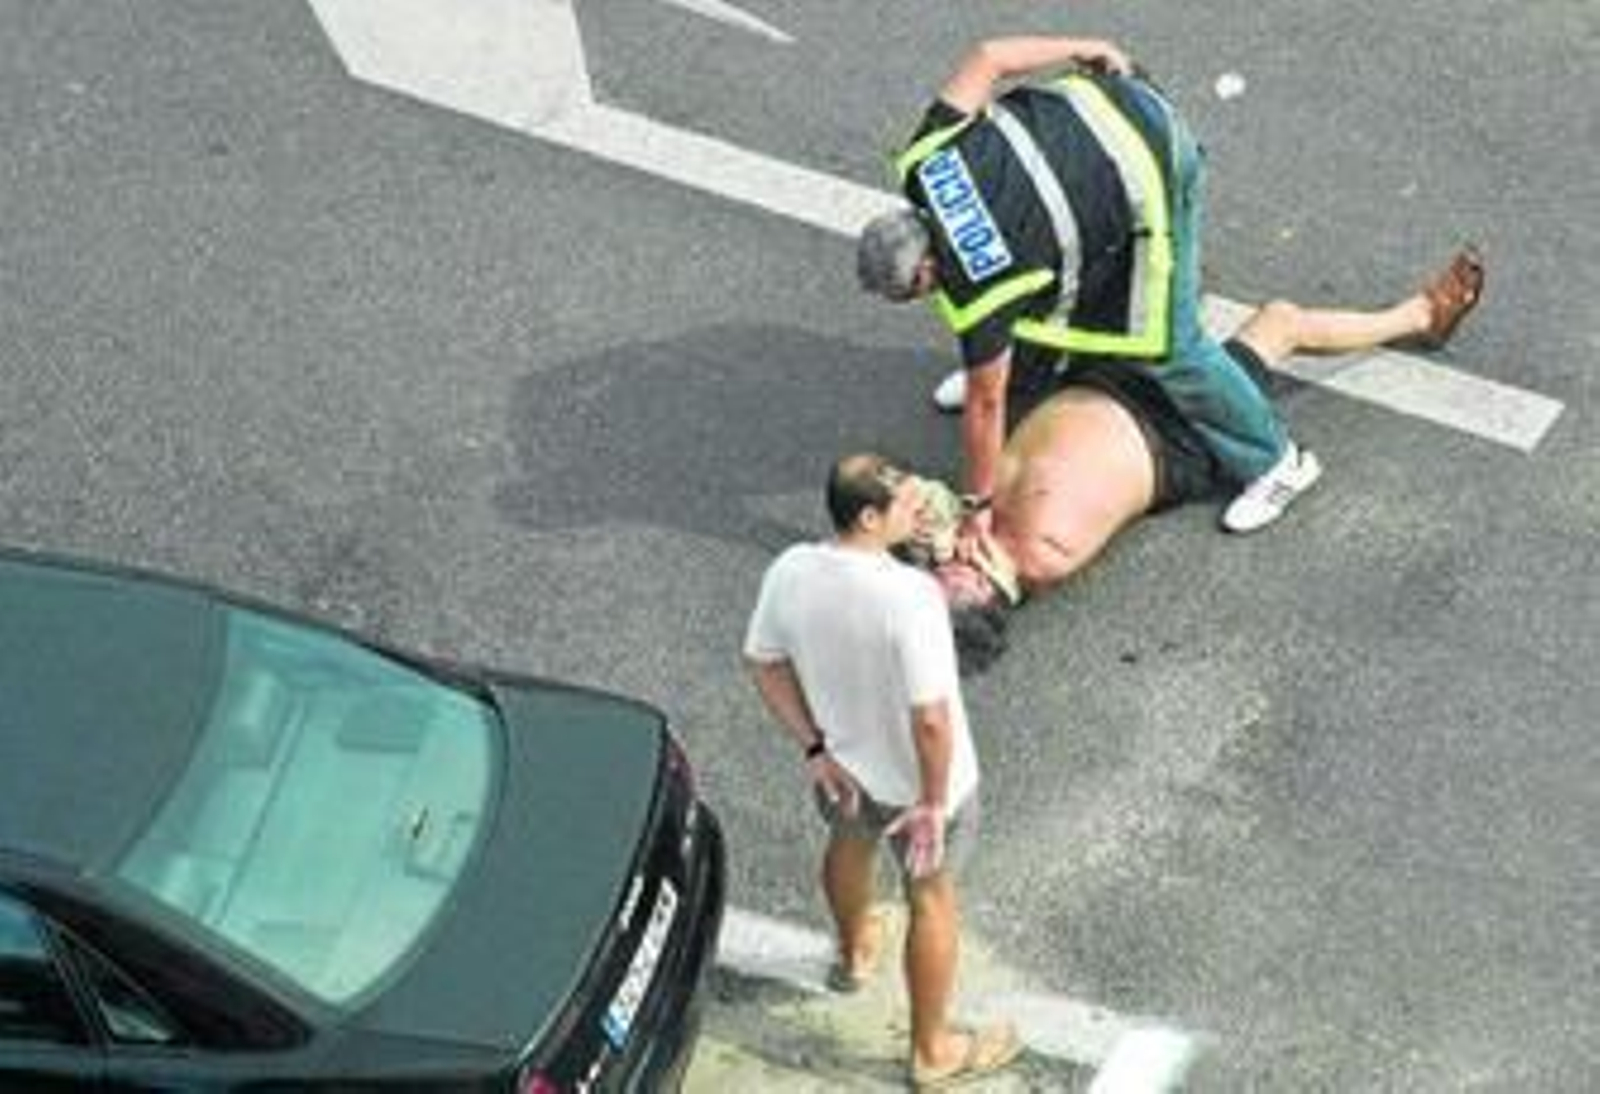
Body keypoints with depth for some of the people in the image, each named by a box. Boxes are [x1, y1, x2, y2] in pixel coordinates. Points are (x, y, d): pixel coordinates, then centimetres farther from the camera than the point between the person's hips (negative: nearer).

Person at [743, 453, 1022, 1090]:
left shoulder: (789, 572, -17)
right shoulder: (910, 596, -36)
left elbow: (765, 665, -4)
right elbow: (931, 719, -31)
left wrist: (815, 747, 4)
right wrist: (934, 803, -18)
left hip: (840, 764, 6)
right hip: (915, 779, -5)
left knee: (849, 844, 35)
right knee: (931, 901, 17)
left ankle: (854, 952, 65)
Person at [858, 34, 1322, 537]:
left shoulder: (976, 290, -22)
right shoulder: (924, 161, -7)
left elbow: (985, 404, -14)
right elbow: (987, 56, -2)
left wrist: (978, 508, -4)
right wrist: (1081, 49, 8)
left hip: (1150, 171, -9)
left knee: (1164, 349, 0)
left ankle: (1276, 463, 18)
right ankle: (1024, 368, 50)